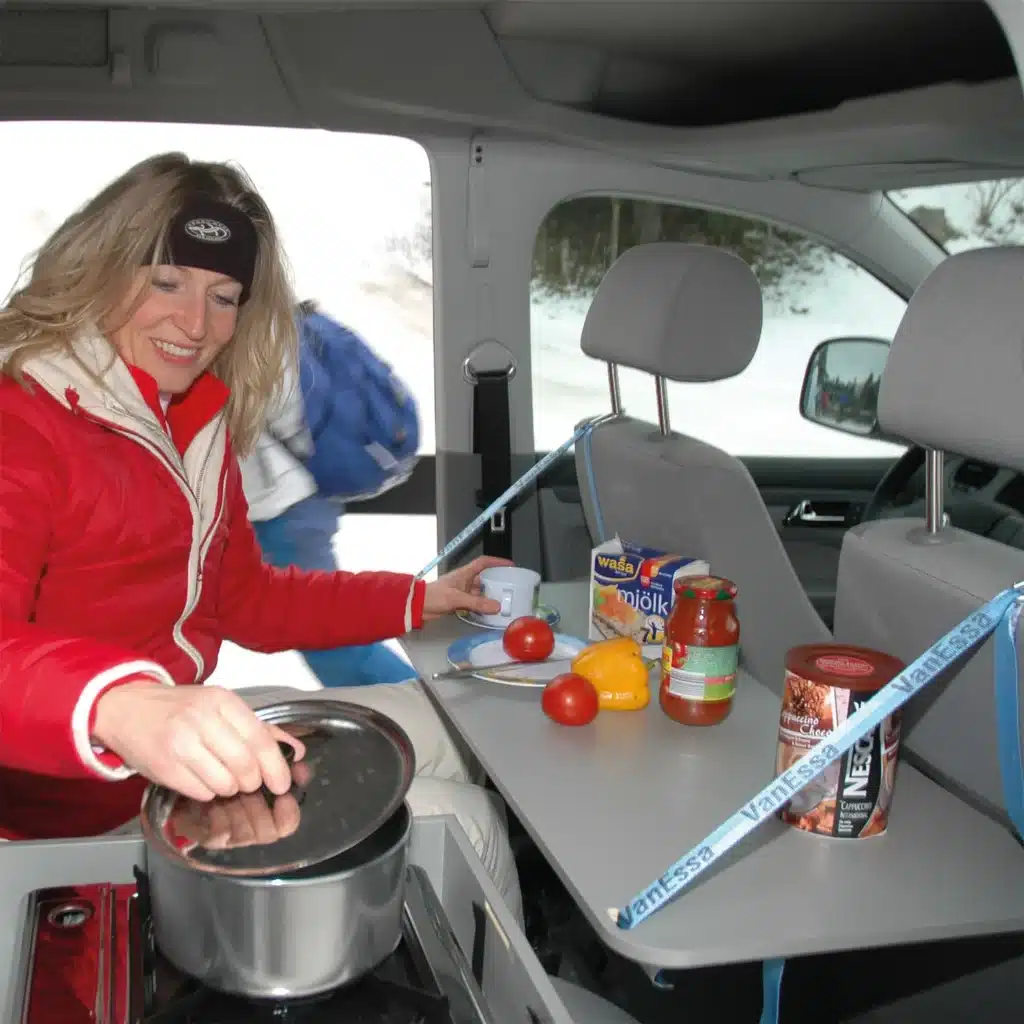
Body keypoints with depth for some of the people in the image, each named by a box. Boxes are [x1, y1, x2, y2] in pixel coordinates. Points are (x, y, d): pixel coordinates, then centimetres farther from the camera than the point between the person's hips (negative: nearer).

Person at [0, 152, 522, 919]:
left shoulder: (194, 422, 8)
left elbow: (248, 599, 18)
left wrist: (420, 600, 15)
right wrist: (122, 708, -55)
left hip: (185, 744, 9)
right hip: (82, 817, -8)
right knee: (458, 828, -11)